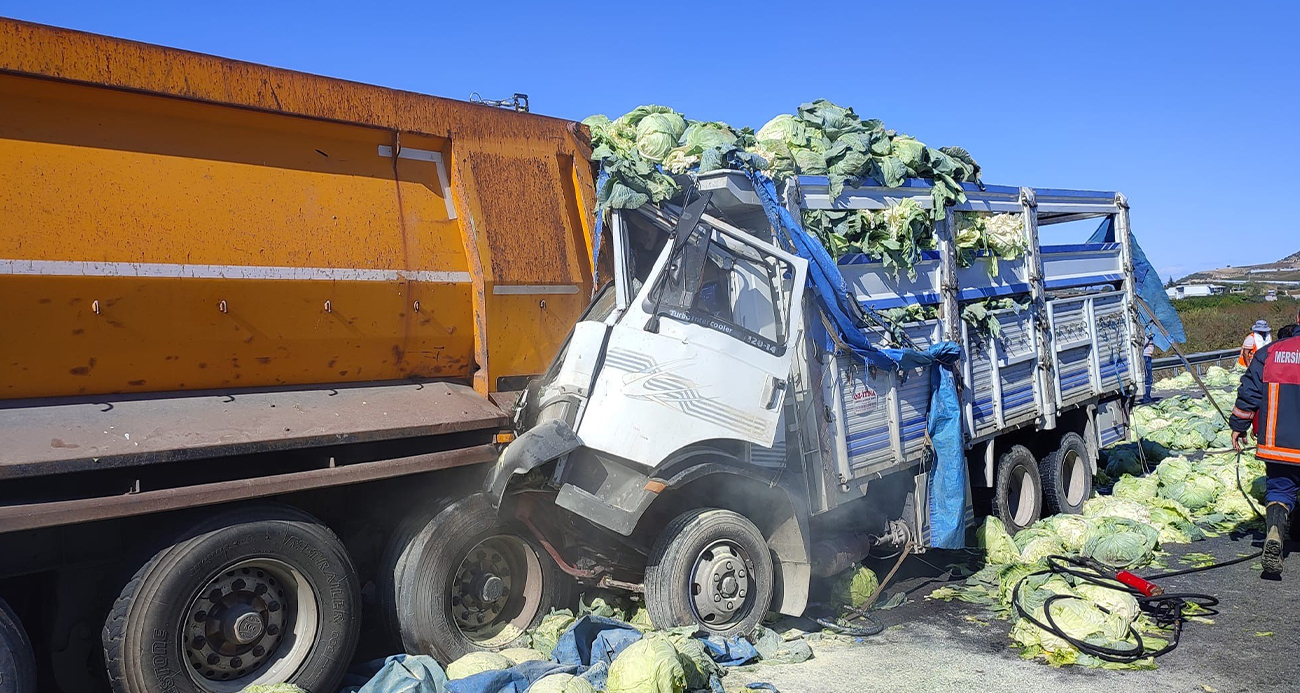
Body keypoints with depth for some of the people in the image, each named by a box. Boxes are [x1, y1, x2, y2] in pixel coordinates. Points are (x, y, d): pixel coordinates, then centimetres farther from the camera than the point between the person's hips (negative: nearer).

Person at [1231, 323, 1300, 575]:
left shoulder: (1268, 352, 4)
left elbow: (1249, 392, 1)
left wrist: (1239, 426, 8)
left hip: (1277, 442, 1)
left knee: (1280, 489, 7)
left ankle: (1274, 535, -16)